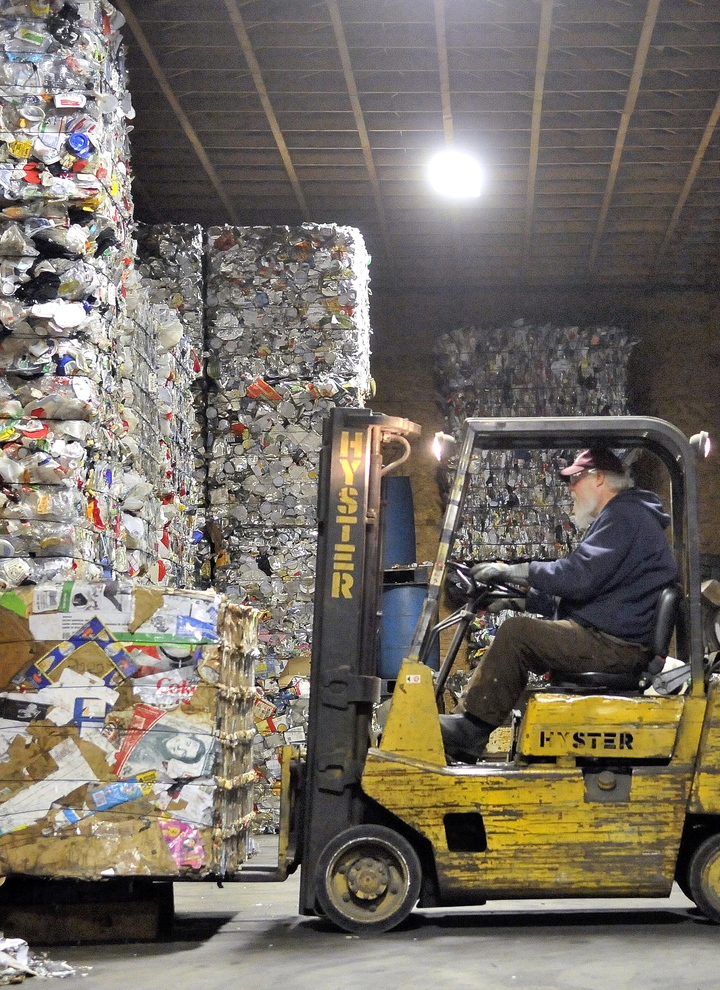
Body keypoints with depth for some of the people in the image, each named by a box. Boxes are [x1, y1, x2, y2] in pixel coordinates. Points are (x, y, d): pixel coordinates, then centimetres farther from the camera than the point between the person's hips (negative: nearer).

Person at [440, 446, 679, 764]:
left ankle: (469, 730, -12)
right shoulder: (623, 515, 25)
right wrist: (519, 595, 15)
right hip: (614, 643, 11)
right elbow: (579, 588, 24)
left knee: (515, 633, -18)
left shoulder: (624, 514, -11)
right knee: (517, 632, 10)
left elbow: (579, 576, -22)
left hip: (615, 645, -11)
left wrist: (512, 571, -11)